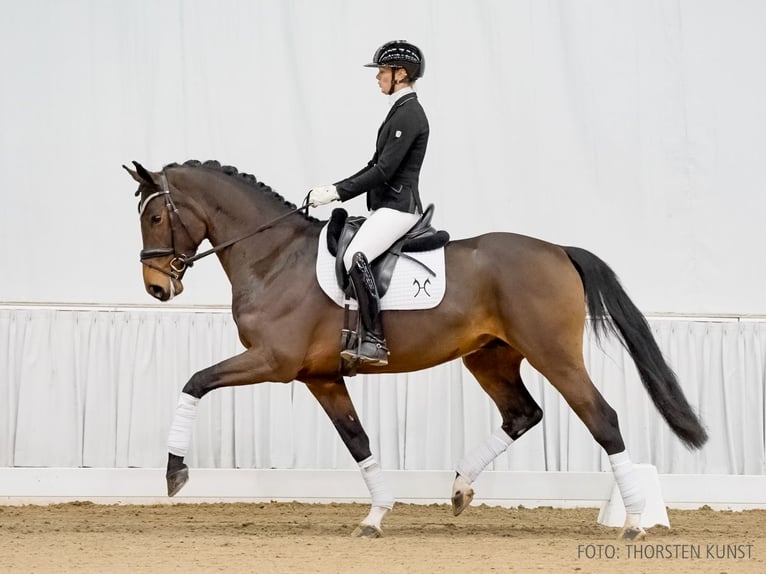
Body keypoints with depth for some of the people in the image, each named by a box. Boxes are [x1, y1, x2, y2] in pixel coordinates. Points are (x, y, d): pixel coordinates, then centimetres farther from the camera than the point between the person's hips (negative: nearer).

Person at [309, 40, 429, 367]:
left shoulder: (408, 114, -13)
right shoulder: (402, 111, 18)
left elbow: (383, 171, -19)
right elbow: (376, 166, 21)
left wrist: (337, 192, -17)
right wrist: (334, 189, 13)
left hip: (397, 207, -11)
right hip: (387, 206, 11)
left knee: (355, 257, -30)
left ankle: (374, 342, -33)